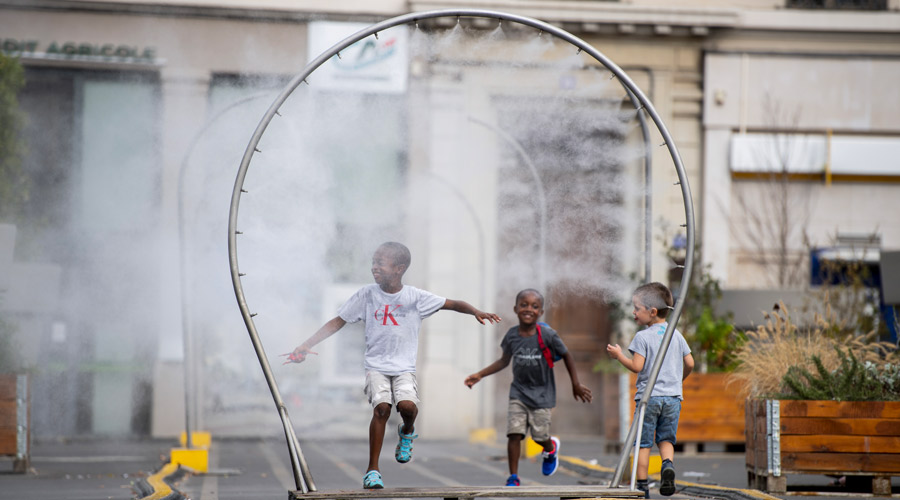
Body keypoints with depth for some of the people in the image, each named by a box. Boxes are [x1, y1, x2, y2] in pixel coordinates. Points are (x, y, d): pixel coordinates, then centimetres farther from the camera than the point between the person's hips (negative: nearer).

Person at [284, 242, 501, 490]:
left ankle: (407, 432, 13)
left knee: (407, 405, -25)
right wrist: (305, 346, -3)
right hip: (376, 366, 0)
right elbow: (337, 322, 3)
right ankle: (372, 470, -13)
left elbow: (453, 304, 2)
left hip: (404, 367, 0)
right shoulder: (367, 295, 0)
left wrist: (476, 312, -17)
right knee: (381, 407, -23)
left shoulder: (415, 297, -2)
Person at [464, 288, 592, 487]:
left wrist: (576, 385, 4)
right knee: (514, 433, -10)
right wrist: (479, 375, 5)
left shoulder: (547, 335, -15)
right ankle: (513, 477, -1)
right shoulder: (512, 336, -4)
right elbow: (504, 361, 12)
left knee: (540, 436, 2)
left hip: (541, 394, -2)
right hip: (518, 392, 2)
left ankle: (551, 448, 40)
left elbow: (566, 356, 0)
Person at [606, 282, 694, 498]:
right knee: (666, 439, 12)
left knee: (643, 442, 2)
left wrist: (619, 355, 0)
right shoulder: (676, 335, 9)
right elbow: (690, 363, 10)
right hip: (673, 396, 4)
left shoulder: (643, 337, -7)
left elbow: (637, 366, -14)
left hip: (648, 395, -4)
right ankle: (668, 464, -17)